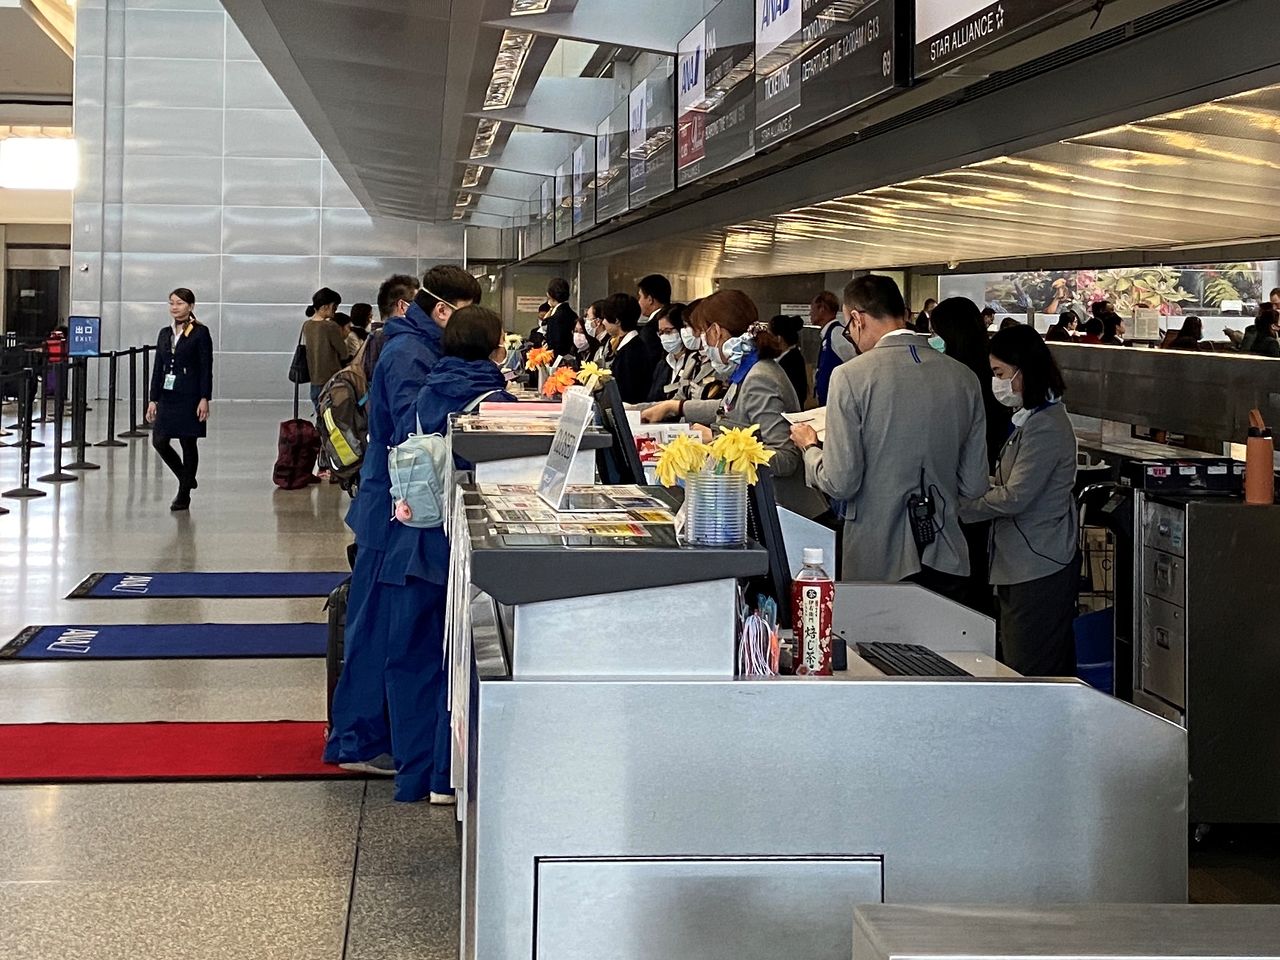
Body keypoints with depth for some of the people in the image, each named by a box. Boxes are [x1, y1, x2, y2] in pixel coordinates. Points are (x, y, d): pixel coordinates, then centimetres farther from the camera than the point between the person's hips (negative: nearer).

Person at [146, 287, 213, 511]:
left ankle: (184, 493, 11)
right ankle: (186, 479, 22)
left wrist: (204, 399, -14)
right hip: (167, 396, 6)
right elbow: (158, 368, 12)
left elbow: (206, 368, -8)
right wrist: (153, 399, 7)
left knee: (188, 443, 1)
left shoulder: (200, 333, -4)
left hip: (189, 396, -6)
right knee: (159, 441, 1)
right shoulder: (165, 333, 12)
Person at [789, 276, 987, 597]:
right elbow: (974, 485, 6)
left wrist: (810, 446, 8)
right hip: (948, 562, 4)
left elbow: (840, 484, -12)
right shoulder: (964, 378, 1)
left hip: (876, 565, -4)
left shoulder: (851, 377, -12)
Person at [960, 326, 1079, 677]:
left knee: (1029, 677, -7)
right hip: (1024, 566, 10)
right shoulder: (1029, 419, 15)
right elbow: (1007, 483, 19)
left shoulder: (1045, 427, -18)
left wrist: (960, 506, -12)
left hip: (1038, 571, -10)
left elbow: (1014, 498, -20)